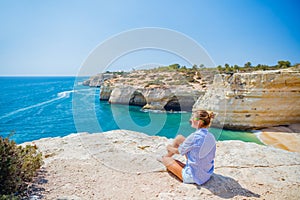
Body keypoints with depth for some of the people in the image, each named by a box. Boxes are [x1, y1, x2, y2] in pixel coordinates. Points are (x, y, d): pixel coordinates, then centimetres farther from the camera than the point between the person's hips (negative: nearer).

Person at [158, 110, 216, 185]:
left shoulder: (194, 136, -27)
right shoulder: (211, 137, -6)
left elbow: (178, 151, -10)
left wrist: (169, 148, 12)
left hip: (193, 177, -7)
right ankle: (167, 156, 33)